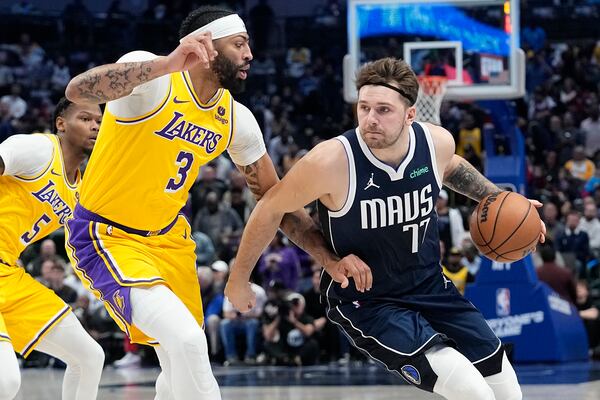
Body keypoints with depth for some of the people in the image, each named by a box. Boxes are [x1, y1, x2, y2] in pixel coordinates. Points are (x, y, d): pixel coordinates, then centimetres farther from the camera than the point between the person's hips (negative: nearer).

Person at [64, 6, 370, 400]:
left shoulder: (236, 119, -1)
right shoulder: (154, 81, -22)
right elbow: (78, 90, -42)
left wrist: (330, 259, -1)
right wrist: (168, 64, -51)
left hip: (167, 237, 8)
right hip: (107, 236, -8)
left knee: (183, 368, 17)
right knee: (187, 341, -25)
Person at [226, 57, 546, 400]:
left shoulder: (437, 141, -14)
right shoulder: (333, 161, -29)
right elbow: (271, 208, -11)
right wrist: (239, 280, -1)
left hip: (431, 288, 6)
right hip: (365, 303, -6)